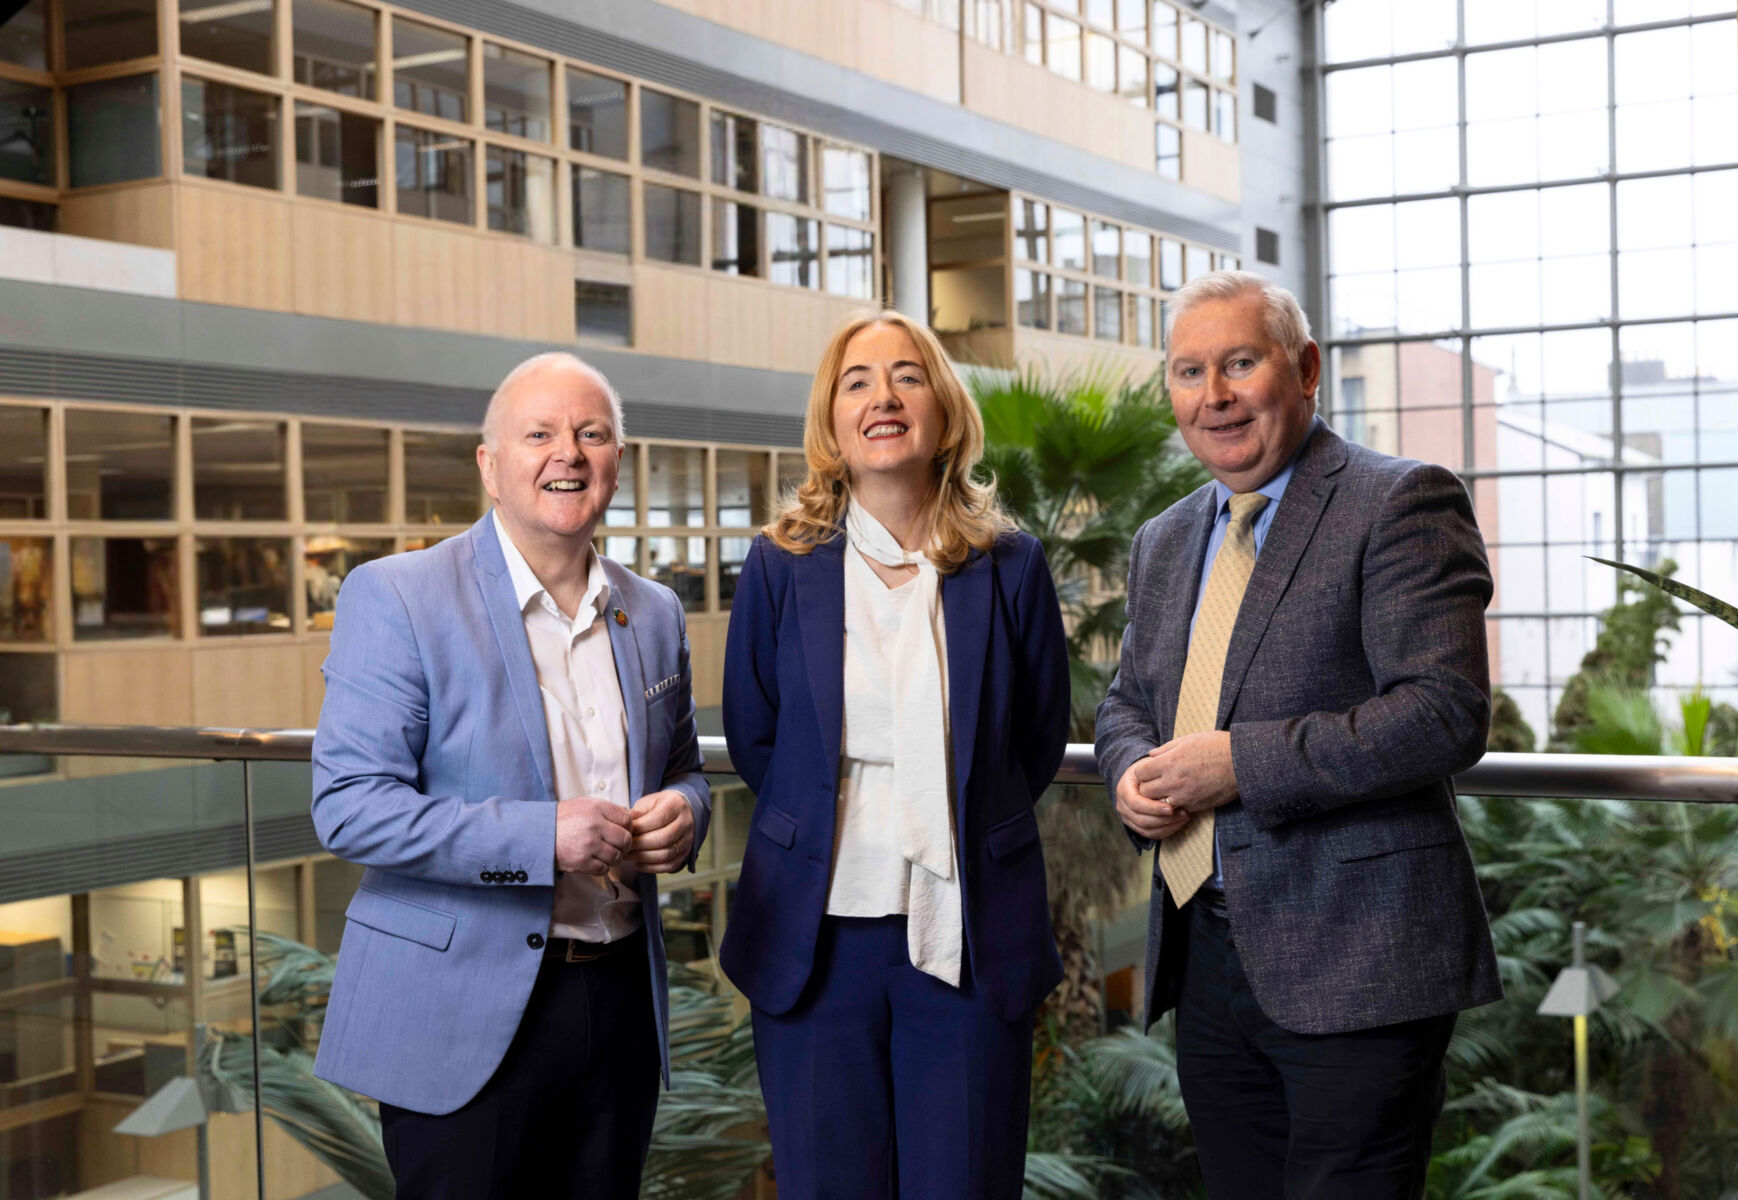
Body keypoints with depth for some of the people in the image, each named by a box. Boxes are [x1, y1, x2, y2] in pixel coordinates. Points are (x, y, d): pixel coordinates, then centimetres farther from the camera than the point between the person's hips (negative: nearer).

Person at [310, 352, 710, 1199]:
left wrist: (682, 810, -4)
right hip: (463, 1020, -5)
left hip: (620, 1003, 5)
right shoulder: (395, 598, -9)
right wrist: (543, 836, -23)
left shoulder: (654, 614, 9)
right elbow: (347, 806, -15)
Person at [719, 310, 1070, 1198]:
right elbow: (751, 737, 10)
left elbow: (1041, 737, 11)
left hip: (969, 942, 0)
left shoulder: (1008, 567, 1)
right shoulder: (781, 565, 0)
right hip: (817, 934, 0)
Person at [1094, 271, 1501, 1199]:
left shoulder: (1403, 504, -7)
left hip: (1354, 965, -7)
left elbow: (1446, 713, -17)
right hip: (1206, 960, 7)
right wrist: (1131, 774, 1)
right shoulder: (1164, 541, 16)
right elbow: (1127, 700, 25)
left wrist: (1240, 763, -19)